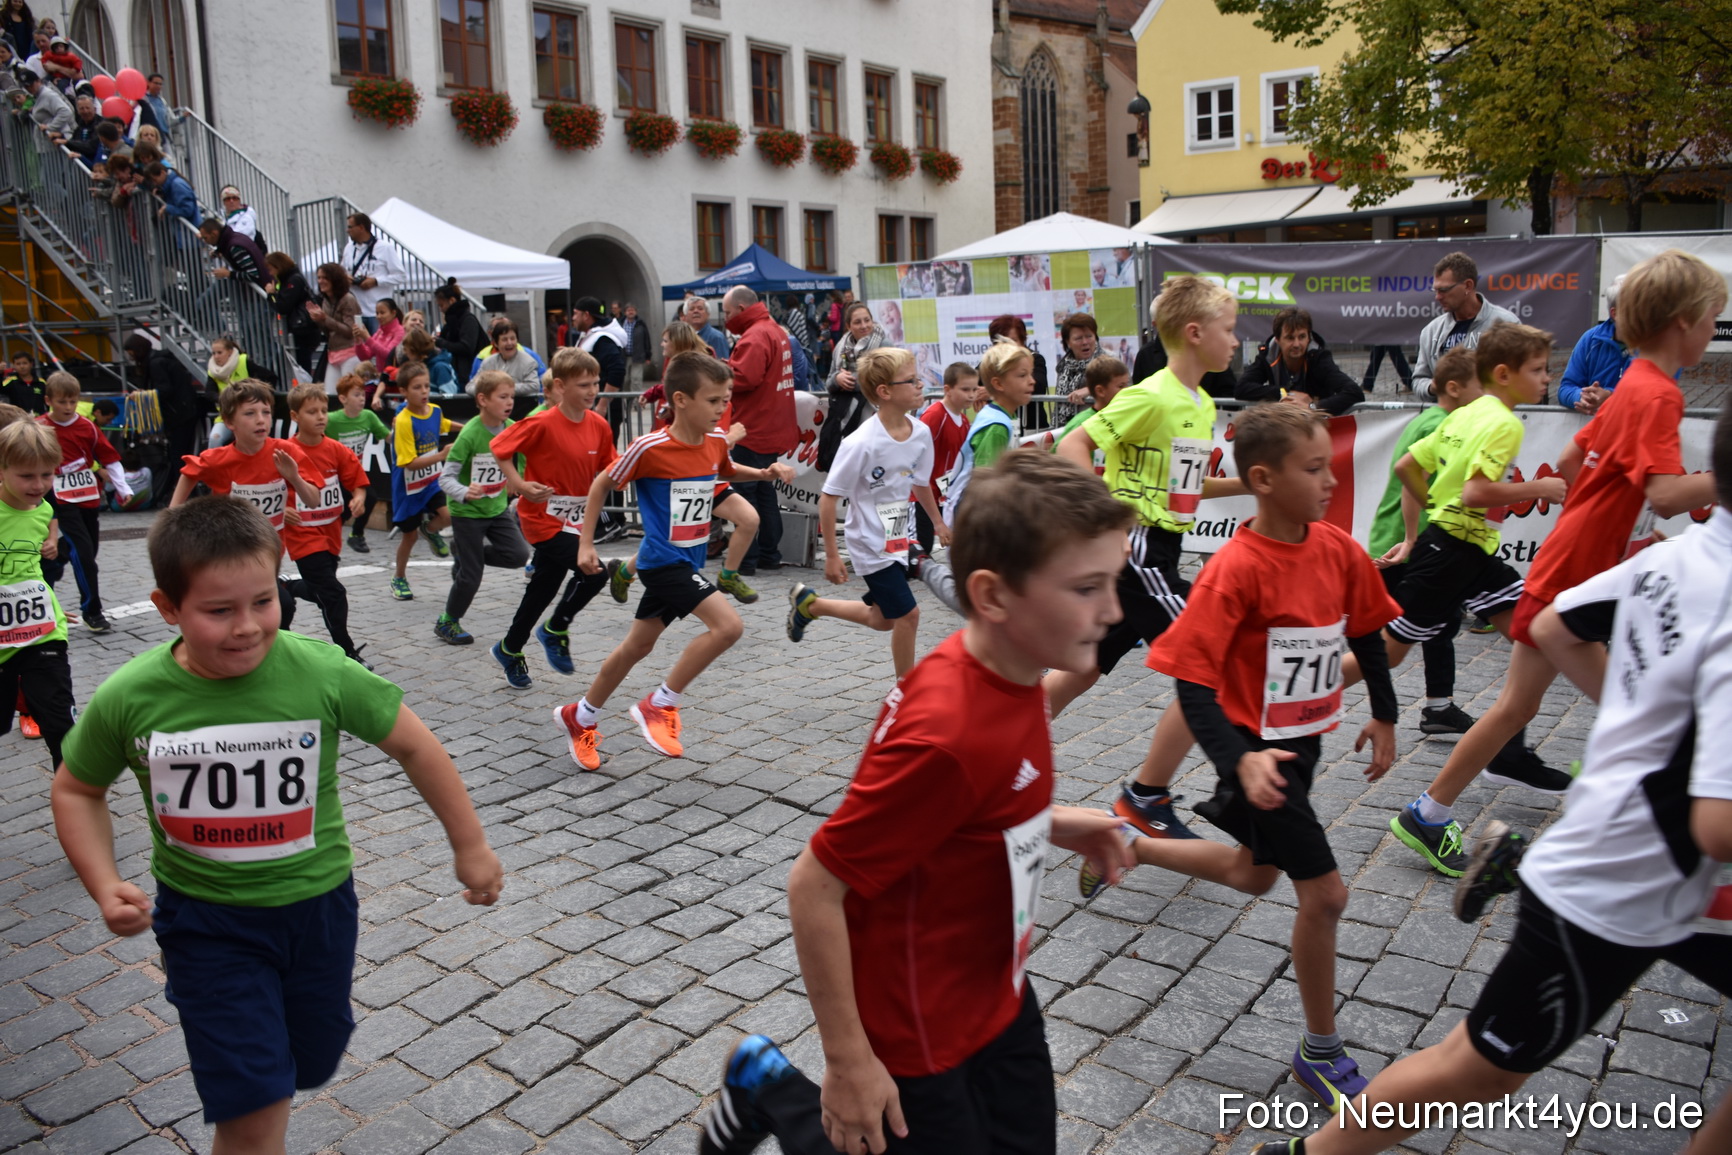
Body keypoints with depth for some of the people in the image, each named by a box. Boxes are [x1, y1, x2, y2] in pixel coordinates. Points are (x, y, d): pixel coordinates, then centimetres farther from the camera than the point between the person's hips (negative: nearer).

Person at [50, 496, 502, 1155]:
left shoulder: (322, 674, -19)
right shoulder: (128, 698, -15)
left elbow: (415, 748, -7)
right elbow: (77, 789, 5)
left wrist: (470, 848, 1)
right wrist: (104, 885, -9)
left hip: (317, 906, 1)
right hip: (205, 919, -1)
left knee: (305, 1068, 22)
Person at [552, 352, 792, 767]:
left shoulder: (716, 440, 0)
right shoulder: (650, 448, -19)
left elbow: (726, 470, 23)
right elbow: (602, 485, -5)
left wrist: (765, 472, 5)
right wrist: (586, 544, -4)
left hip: (688, 561, 8)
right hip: (664, 560, -8)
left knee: (638, 645, 19)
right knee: (728, 625, -22)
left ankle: (580, 716, 38)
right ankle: (660, 705, -7)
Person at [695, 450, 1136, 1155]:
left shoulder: (1009, 674, -8)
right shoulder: (946, 738, -35)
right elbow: (814, 888, -27)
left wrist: (1051, 824, -2)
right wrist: (848, 1061, -19)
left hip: (998, 992, 8)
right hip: (918, 1031, -8)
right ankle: (769, 1090, 27)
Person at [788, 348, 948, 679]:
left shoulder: (921, 433, -4)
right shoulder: (861, 443, -24)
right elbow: (828, 497, -18)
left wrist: (938, 522, 25)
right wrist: (832, 555, -17)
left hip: (898, 540, 8)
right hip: (872, 545, -8)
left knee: (882, 619, 19)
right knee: (907, 613, -6)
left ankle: (809, 603, 37)